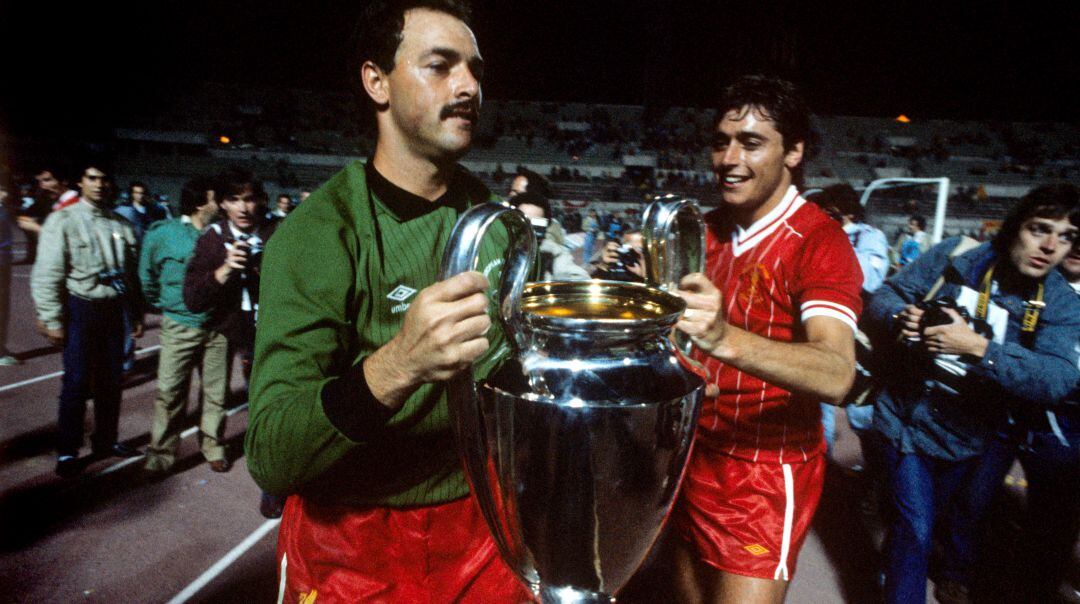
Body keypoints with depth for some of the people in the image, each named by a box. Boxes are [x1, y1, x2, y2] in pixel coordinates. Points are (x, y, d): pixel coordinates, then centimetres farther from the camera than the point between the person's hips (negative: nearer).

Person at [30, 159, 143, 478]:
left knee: (111, 380, 11)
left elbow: (131, 272, 12)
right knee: (77, 382, 0)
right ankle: (67, 452, 14)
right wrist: (52, 320, -11)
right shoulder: (62, 220, -6)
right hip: (80, 308, -4)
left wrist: (137, 314, 11)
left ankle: (106, 440, 27)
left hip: (113, 308, 4)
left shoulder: (121, 225, 7)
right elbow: (47, 274, -8)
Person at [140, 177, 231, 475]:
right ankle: (161, 451, 15)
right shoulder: (163, 233, -4)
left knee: (216, 392, 9)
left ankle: (213, 446, 23)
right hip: (180, 326, -2)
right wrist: (163, 305, 13)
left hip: (217, 326, 2)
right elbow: (147, 274, 11)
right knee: (170, 392, 1)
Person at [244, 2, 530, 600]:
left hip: (482, 522, 4)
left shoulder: (492, 215, -2)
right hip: (352, 550, -3)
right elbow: (270, 457, -24)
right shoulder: (317, 232, -18)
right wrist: (392, 369, -41)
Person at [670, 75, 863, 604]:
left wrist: (727, 339, -48)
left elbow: (836, 376, -31)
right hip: (696, 455, 6)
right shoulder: (706, 230, 5)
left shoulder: (820, 241, -16)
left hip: (768, 471, -6)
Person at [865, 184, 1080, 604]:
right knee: (915, 531, -5)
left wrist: (978, 347, -35)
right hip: (908, 416, -2)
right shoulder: (955, 256, -10)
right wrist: (899, 318, -31)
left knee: (920, 524, 23)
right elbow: (884, 298, -8)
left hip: (970, 438, 3)